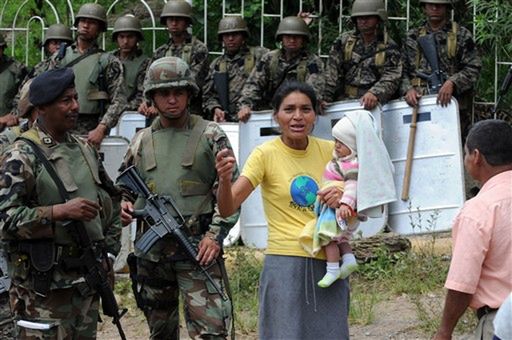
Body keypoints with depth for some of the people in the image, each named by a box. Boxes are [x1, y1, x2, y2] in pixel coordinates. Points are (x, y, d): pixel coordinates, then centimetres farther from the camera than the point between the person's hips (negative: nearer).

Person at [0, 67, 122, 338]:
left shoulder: (85, 150, 12)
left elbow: (111, 201, 24)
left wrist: (108, 252, 15)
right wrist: (60, 211, -24)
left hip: (87, 282, 7)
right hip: (43, 288, -7)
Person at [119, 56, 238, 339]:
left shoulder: (210, 136, 1)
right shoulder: (141, 141, 11)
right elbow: (124, 189, 22)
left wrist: (215, 235, -11)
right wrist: (124, 205, -1)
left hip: (198, 248, -4)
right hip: (151, 250, 4)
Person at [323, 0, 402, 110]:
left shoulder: (389, 48, 5)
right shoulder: (344, 40, 11)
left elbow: (391, 78, -6)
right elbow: (332, 73, 5)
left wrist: (375, 94, -26)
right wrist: (325, 98, -9)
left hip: (375, 103, -1)